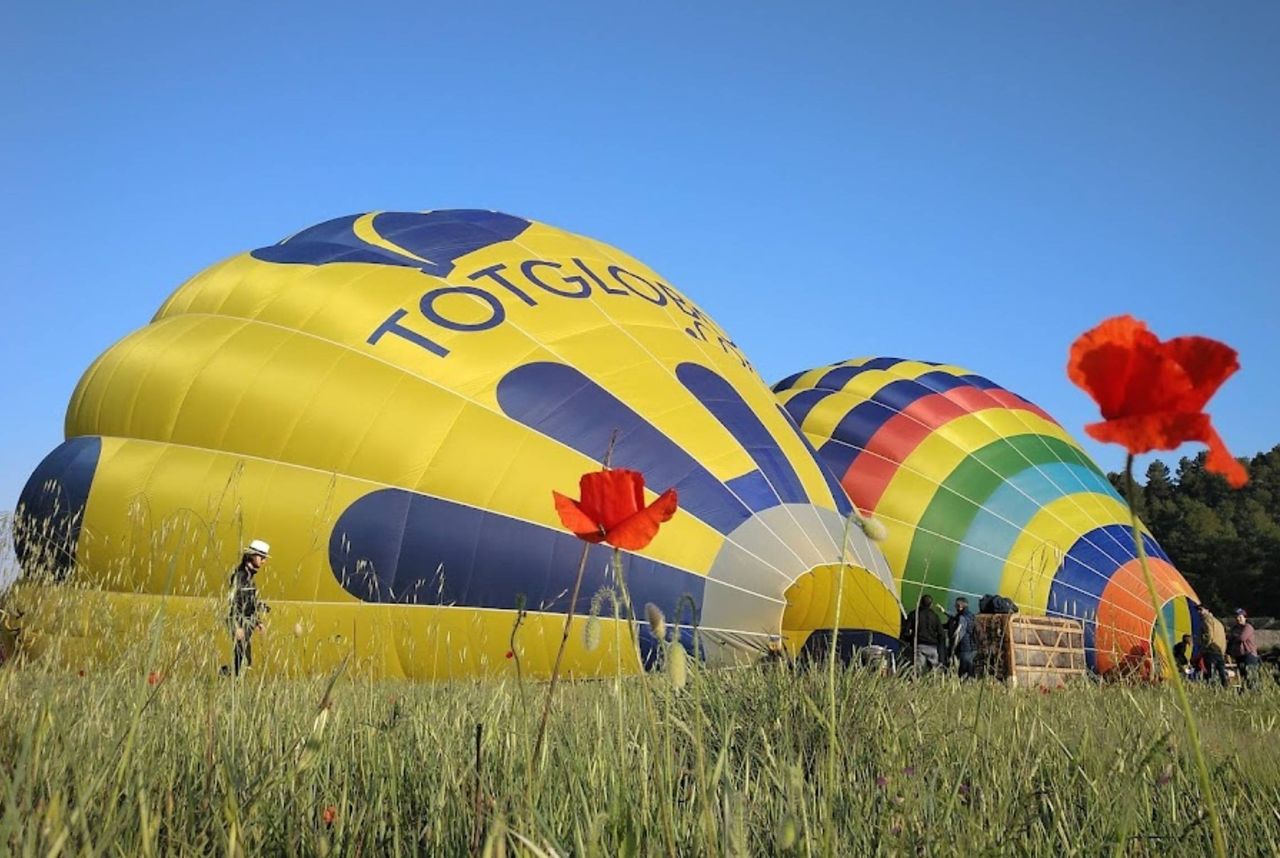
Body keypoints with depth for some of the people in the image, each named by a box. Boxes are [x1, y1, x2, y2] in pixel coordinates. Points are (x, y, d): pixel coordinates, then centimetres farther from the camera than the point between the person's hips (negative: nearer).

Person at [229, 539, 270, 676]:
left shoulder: (251, 575, 12)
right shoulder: (240, 575, -15)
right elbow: (234, 602, -18)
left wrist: (258, 621, 18)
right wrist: (238, 626, -21)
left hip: (249, 622, 9)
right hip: (240, 622, -9)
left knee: (246, 659, 12)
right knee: (241, 658, -7)